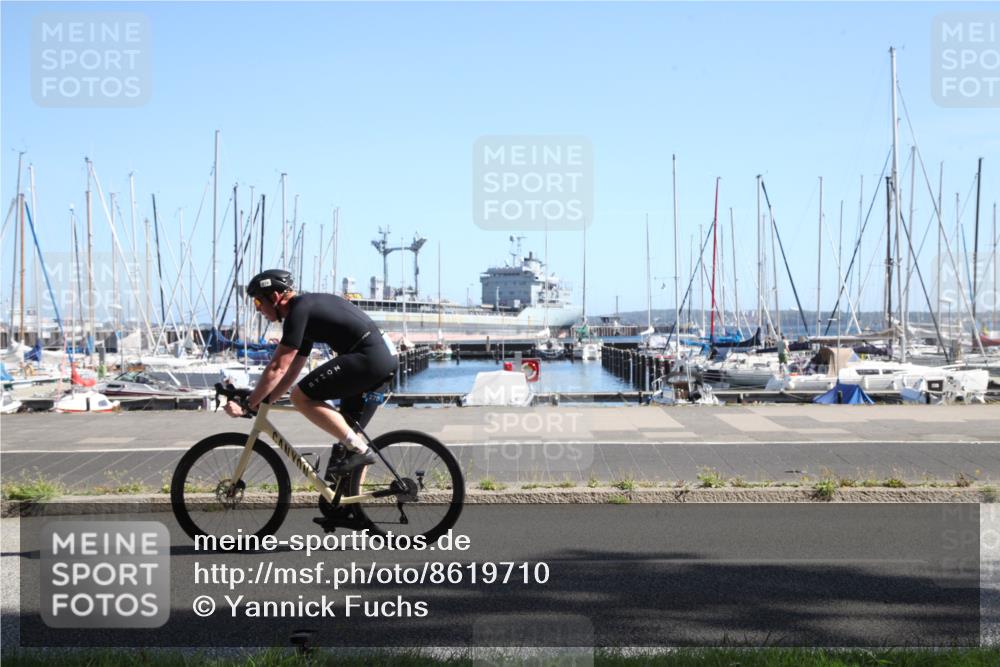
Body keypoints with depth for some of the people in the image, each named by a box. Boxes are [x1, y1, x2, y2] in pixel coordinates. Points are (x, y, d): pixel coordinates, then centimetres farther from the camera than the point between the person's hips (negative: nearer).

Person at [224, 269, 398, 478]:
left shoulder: (299, 310, -7)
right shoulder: (308, 308, 22)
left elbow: (278, 368, -11)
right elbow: (290, 374, 25)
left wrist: (248, 403, -3)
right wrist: (260, 402, 19)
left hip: (367, 358, -10)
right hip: (385, 357, 10)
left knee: (301, 397, -9)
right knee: (348, 429, 17)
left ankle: (359, 450, -9)